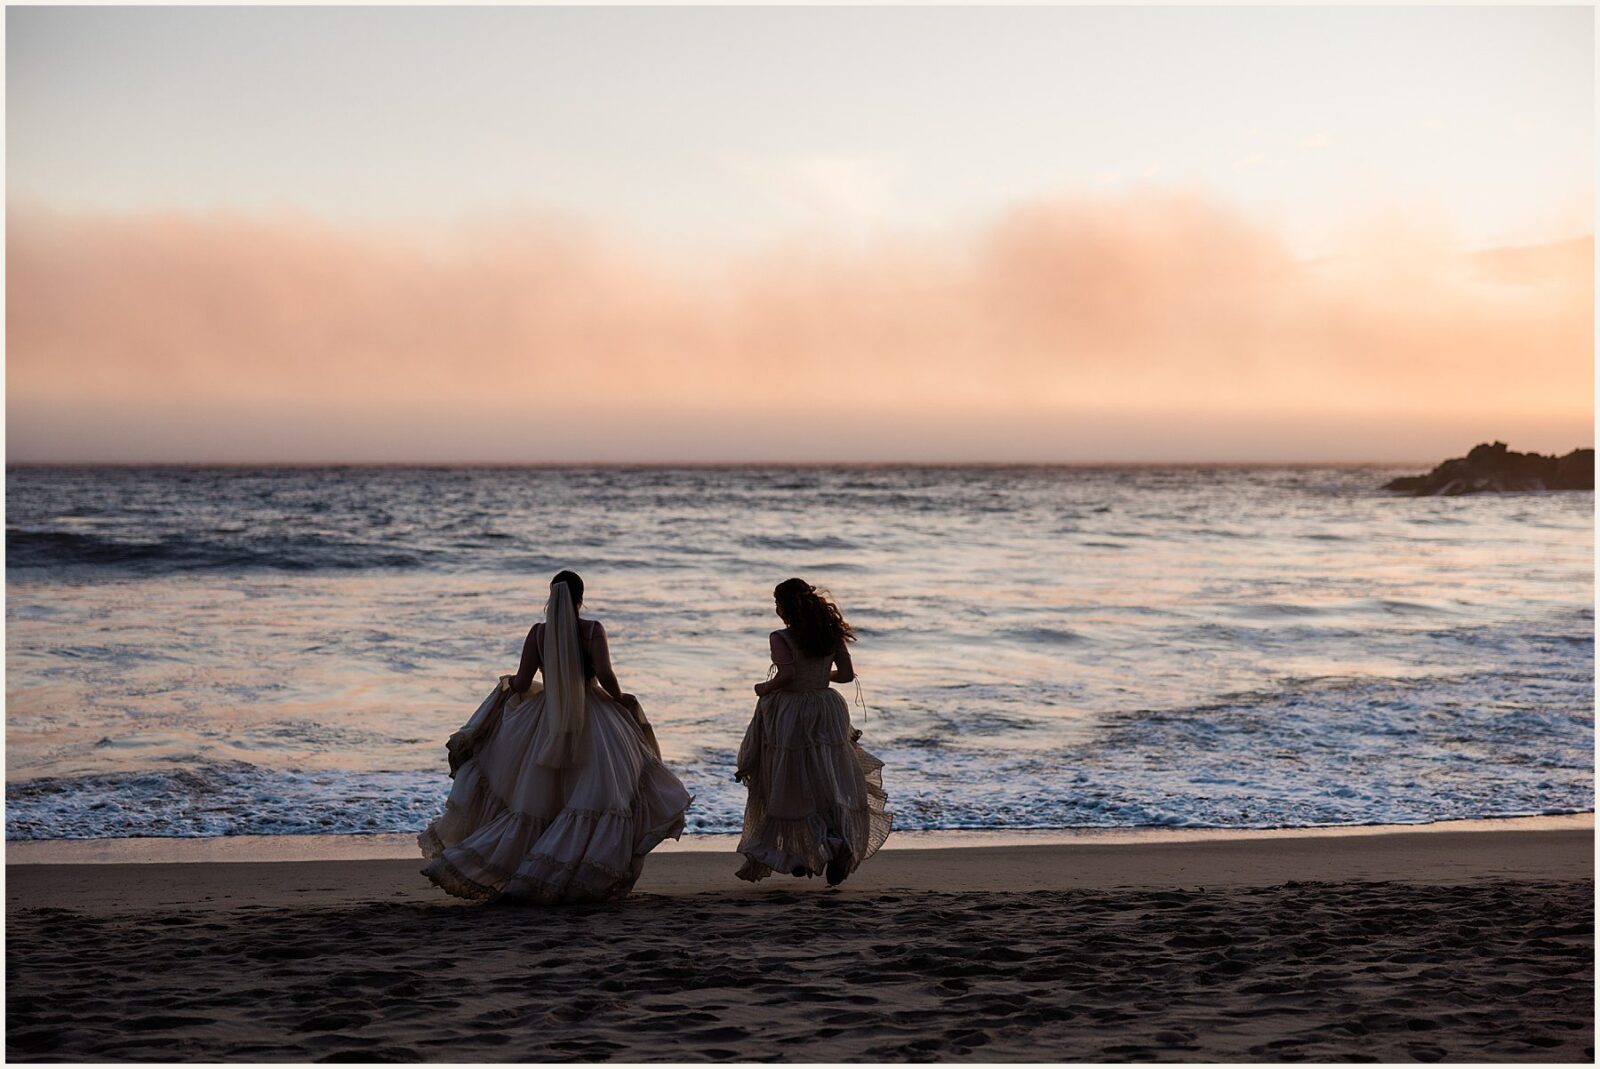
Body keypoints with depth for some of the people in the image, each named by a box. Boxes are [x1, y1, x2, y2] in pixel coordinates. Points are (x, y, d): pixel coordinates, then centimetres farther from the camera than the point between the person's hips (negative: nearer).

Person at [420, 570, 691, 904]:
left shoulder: (538, 633, 0)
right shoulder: (592, 630, -6)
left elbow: (522, 683, -1)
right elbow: (605, 674, -17)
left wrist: (507, 683, 21)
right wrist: (620, 699, 2)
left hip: (546, 721, 3)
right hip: (590, 720, -3)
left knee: (532, 801, 12)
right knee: (600, 797, -2)